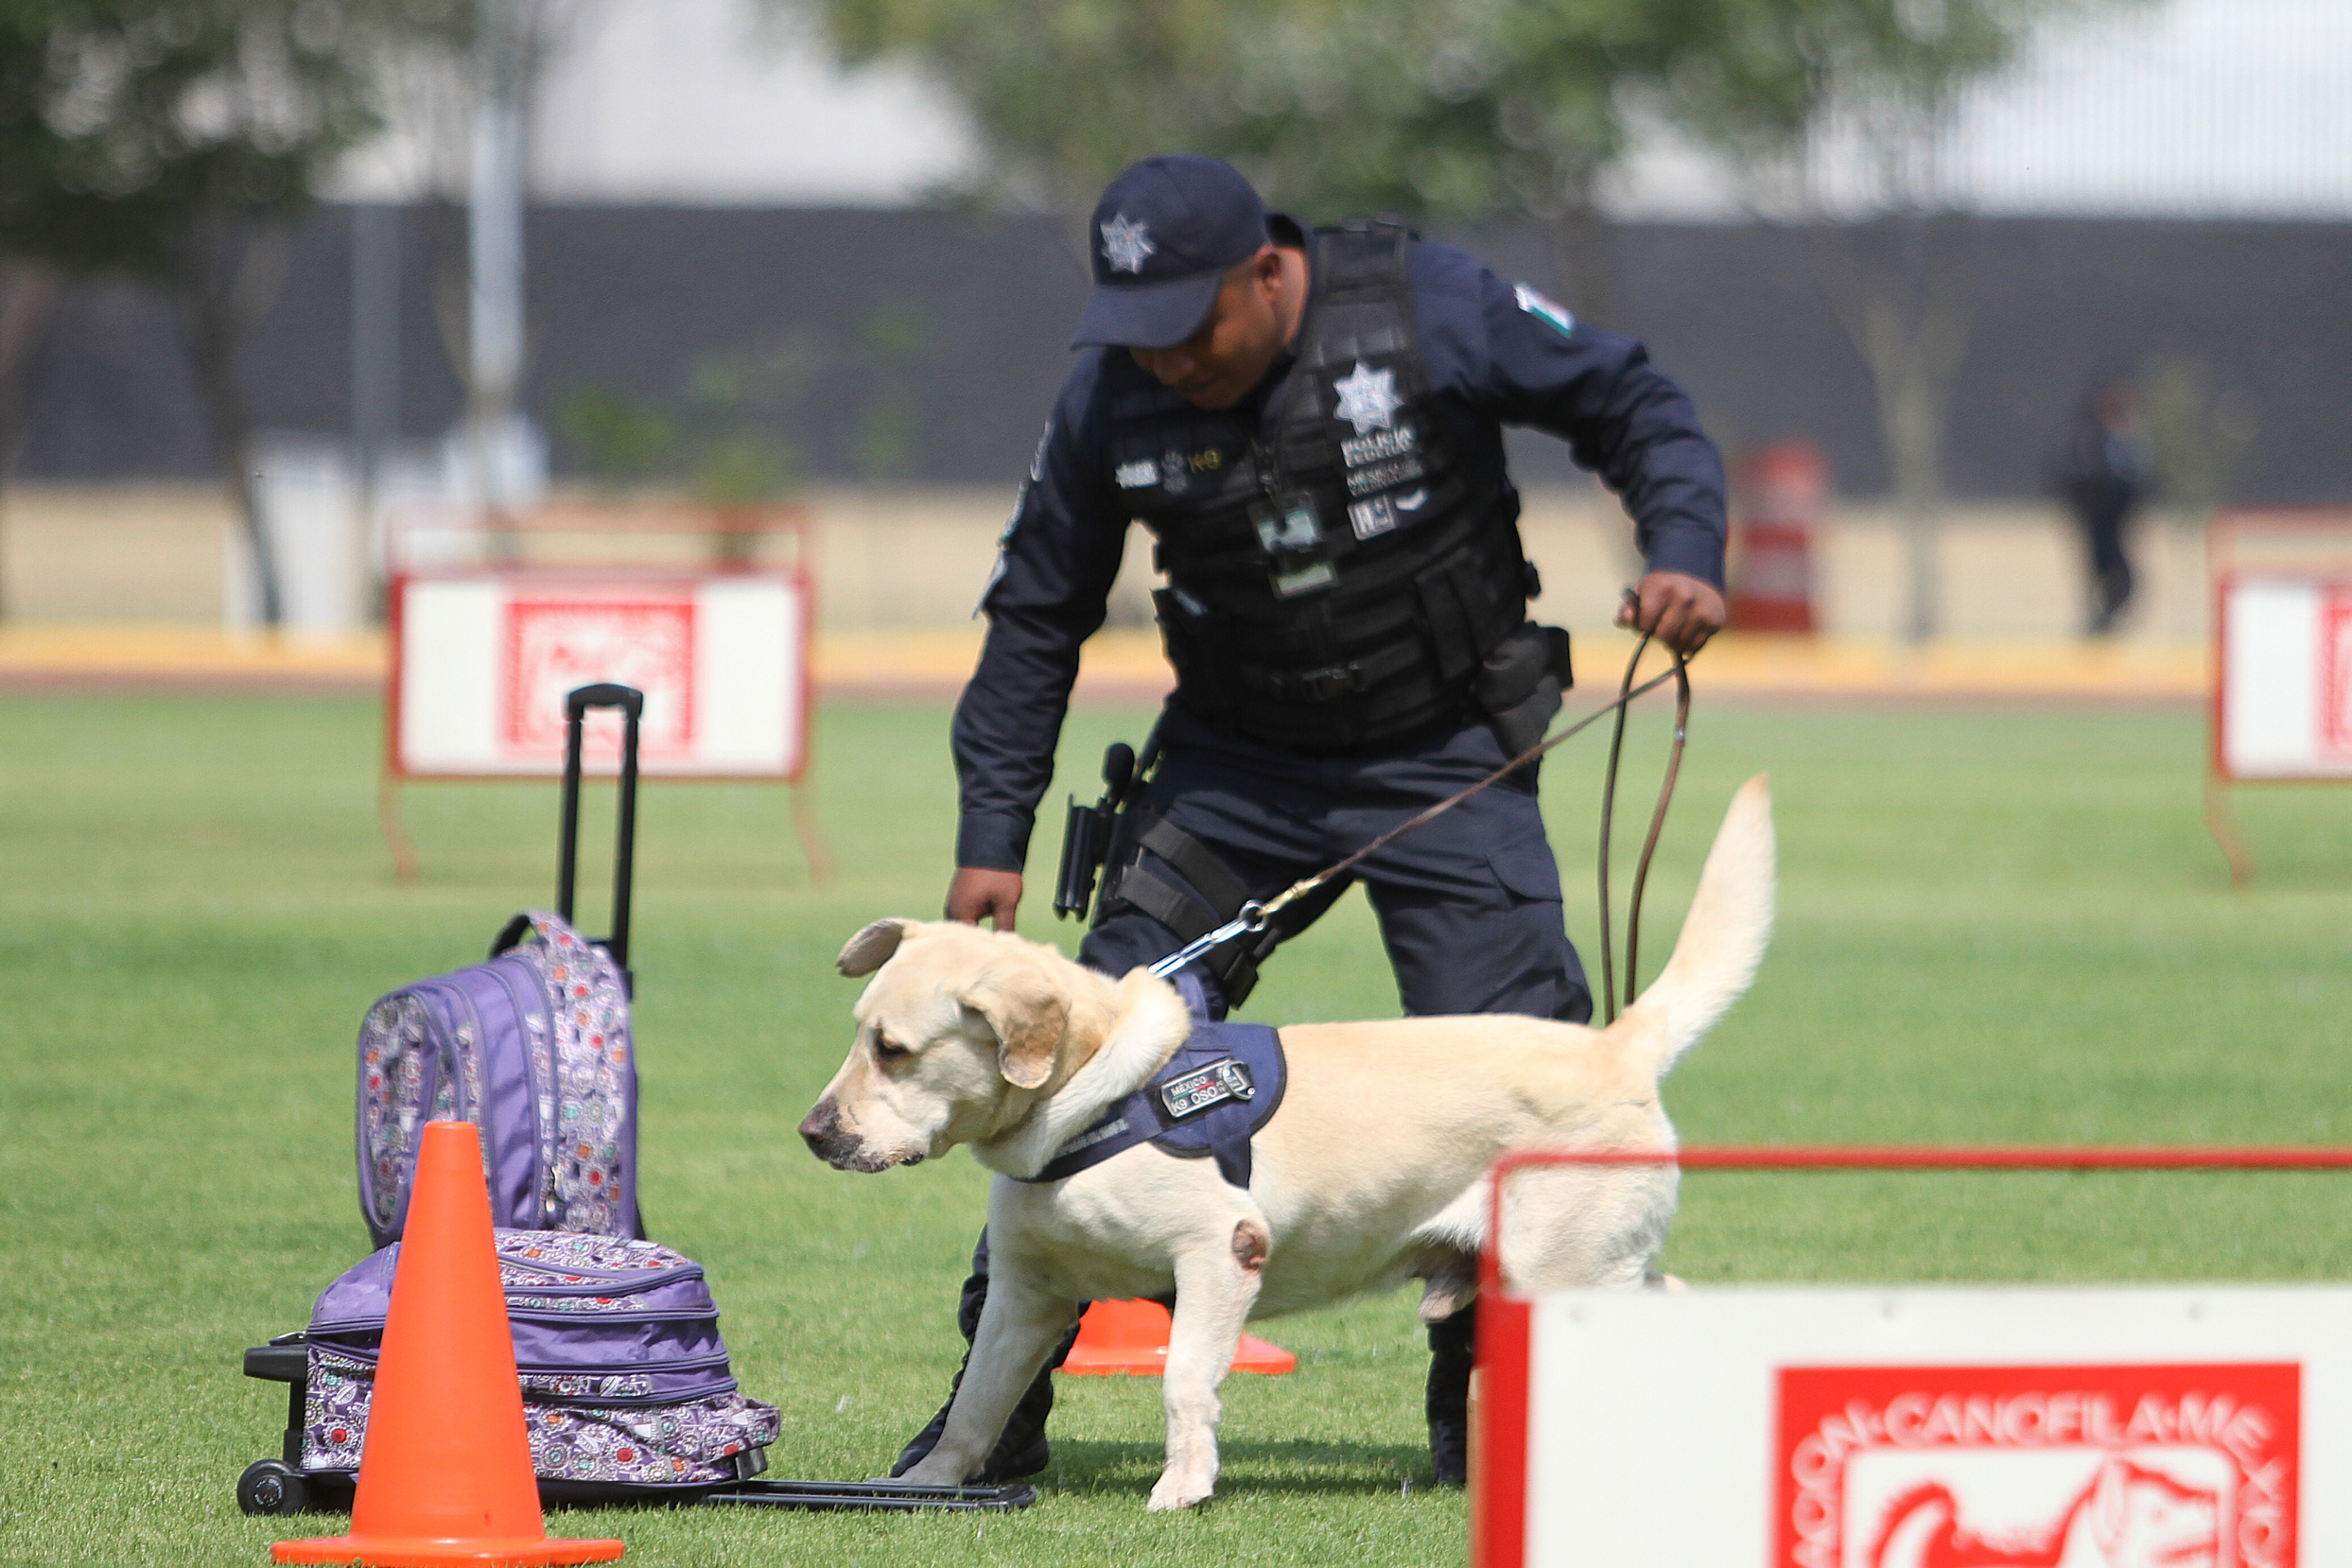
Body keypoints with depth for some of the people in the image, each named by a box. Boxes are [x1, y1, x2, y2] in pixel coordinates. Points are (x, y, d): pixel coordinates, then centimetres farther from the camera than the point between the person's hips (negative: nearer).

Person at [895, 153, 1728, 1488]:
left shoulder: (1430, 312, -16)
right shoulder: (1115, 398, -8)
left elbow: (1632, 403, -4)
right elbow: (1037, 616, 4)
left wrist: (1686, 554, -22)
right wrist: (993, 836, 2)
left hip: (1446, 764, -2)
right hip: (1234, 772, 2)